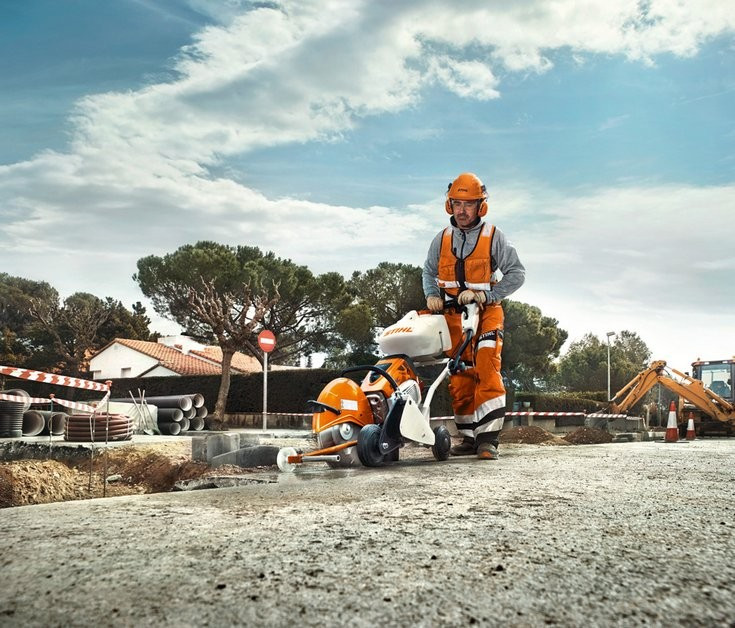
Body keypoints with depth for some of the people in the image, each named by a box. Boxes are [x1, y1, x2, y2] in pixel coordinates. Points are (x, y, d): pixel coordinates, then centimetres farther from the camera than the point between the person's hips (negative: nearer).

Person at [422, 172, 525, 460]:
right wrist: (432, 295, -1)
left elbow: (517, 273, -6)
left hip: (486, 313, -4)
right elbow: (429, 271, 19)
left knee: (487, 373, -19)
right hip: (453, 316, 4)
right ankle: (470, 438, 10)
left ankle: (488, 438, -20)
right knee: (459, 379, 2)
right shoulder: (442, 239, 9)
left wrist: (486, 295, -16)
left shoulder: (493, 237, -3)